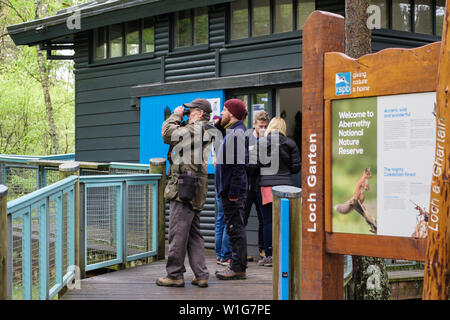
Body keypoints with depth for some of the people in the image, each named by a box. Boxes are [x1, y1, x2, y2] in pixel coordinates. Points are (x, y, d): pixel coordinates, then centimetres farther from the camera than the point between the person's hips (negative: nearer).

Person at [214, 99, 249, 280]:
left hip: (233, 190, -10)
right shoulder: (230, 131, 15)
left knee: (236, 228, -6)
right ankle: (236, 265, 18)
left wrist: (234, 192, -21)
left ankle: (238, 268, -2)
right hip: (228, 189, 10)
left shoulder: (237, 133, -15)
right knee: (234, 228, 12)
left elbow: (239, 164, -20)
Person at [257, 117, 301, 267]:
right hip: (286, 185, 2)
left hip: (267, 185, -1)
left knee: (268, 221, 3)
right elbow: (296, 167, 2)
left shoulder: (260, 143, -3)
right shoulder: (290, 144, 1)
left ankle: (268, 256, 4)